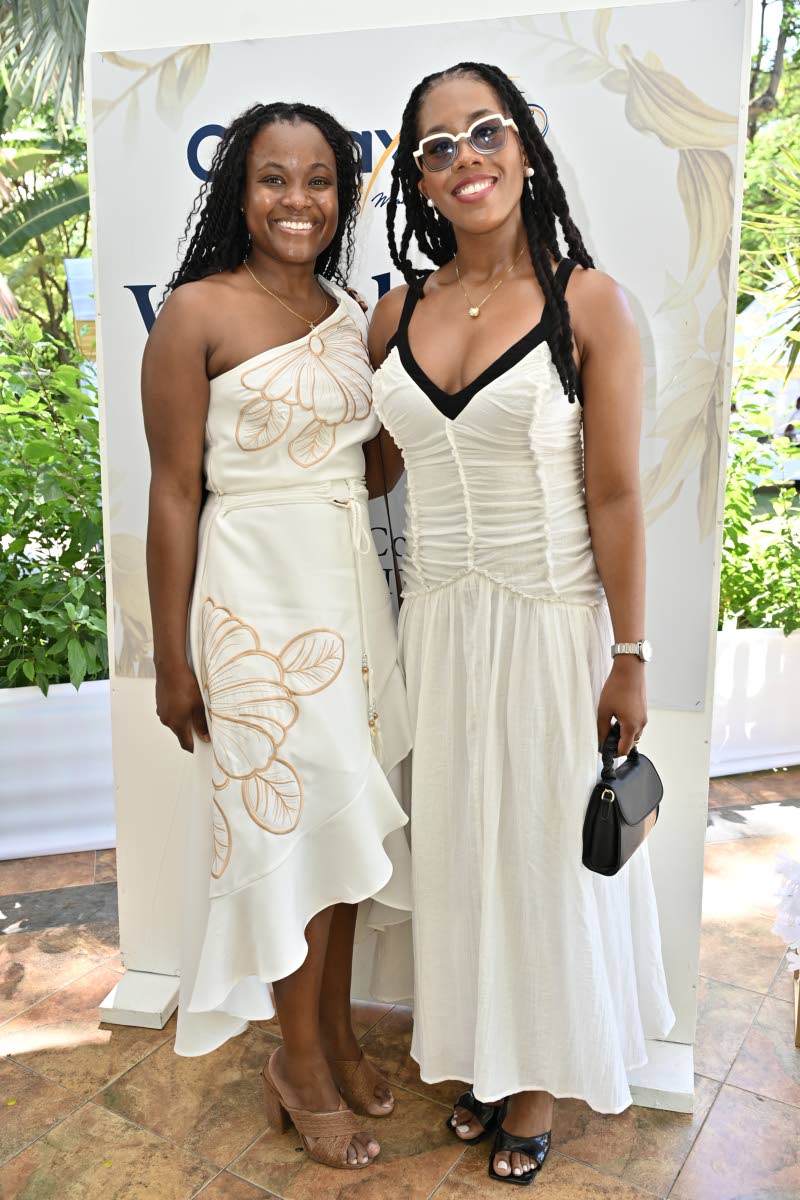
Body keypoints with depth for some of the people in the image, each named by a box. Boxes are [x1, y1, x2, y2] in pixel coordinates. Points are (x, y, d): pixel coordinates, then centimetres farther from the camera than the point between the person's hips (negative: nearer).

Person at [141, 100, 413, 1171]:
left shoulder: (350, 312, 12)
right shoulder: (197, 312, -7)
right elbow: (174, 492, -10)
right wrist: (171, 656, -10)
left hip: (352, 581, 6)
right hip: (258, 590, -6)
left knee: (343, 812, 14)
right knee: (292, 820, 3)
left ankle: (336, 1025, 36)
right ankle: (301, 1062, 27)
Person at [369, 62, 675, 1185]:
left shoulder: (588, 300, -7)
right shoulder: (399, 311, 5)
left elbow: (616, 496, -9)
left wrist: (629, 658, -8)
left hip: (549, 620, -4)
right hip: (436, 619, 4)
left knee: (547, 840, 11)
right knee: (457, 839, 15)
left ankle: (544, 1073, 36)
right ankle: (481, 1053, 40)